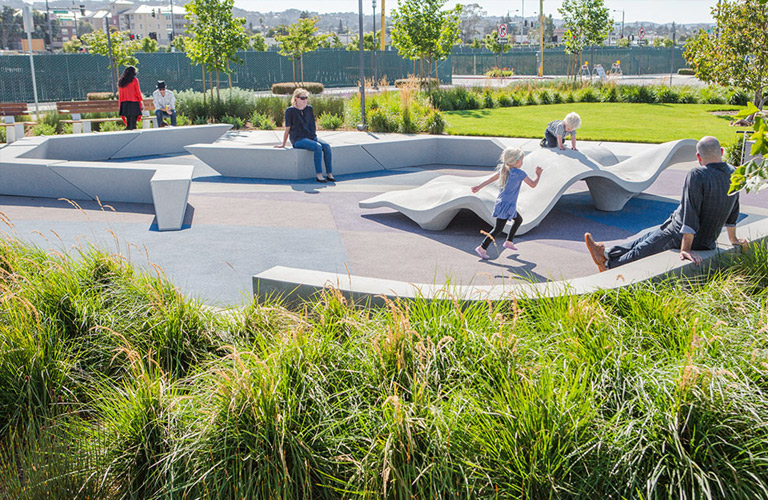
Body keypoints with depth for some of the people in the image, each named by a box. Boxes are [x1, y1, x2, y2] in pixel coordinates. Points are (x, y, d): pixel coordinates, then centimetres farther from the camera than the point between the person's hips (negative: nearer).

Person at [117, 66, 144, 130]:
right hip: (134, 103, -5)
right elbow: (138, 92, -4)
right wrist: (142, 103, 1)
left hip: (124, 103, 5)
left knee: (128, 123, 9)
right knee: (133, 123, -6)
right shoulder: (134, 80, -2)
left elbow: (120, 94, 13)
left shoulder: (121, 81, 12)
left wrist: (121, 105, 16)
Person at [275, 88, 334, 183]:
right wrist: (283, 145, 3)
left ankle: (329, 174, -25)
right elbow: (287, 129, 0)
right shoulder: (290, 111, -2)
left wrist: (315, 135, 13)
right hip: (298, 139, -6)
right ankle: (319, 175, -33)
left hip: (311, 137, 6)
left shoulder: (309, 109, 14)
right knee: (318, 147, -32)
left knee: (326, 146, -23)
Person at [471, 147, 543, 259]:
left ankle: (509, 242, 32)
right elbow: (533, 184, -10)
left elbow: (491, 178, 3)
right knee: (498, 229, -5)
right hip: (507, 205, -9)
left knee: (519, 220, 26)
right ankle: (482, 248, -7)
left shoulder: (503, 170, 4)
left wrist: (479, 186, 7)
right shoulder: (520, 173, -16)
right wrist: (538, 175, 6)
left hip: (501, 203, 9)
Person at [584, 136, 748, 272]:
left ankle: (609, 266, 34)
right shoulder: (734, 174, -1)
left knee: (642, 251, 14)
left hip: (680, 234, -8)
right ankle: (607, 254, 34)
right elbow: (733, 211, 12)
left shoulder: (697, 175, -26)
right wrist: (733, 239, 26)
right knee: (647, 237, 22)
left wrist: (686, 248, -26)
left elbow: (690, 214, -28)